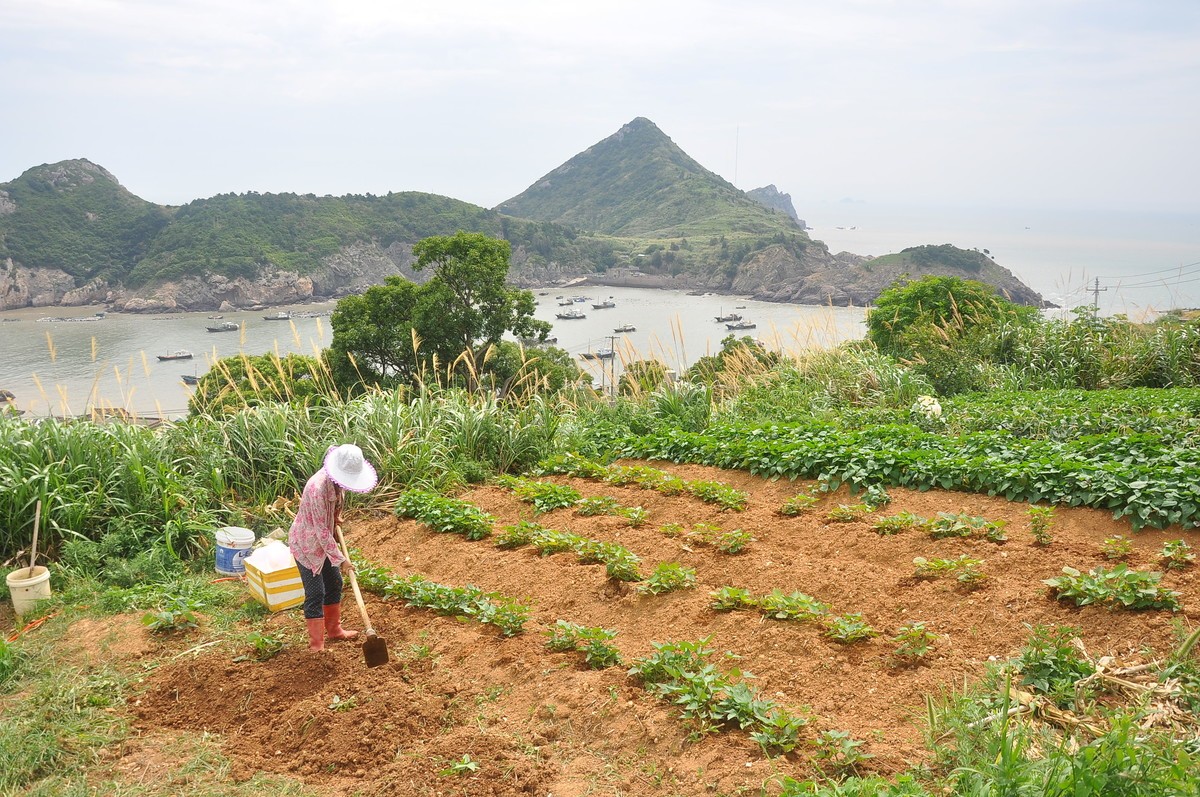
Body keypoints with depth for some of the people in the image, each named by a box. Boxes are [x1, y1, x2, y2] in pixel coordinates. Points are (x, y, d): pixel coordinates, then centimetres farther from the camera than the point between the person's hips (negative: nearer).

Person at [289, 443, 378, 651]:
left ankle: (334, 630, 34)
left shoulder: (336, 480, -9)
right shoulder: (318, 488, -35)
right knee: (315, 592, -4)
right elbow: (322, 531, -30)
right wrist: (341, 559, -25)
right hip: (307, 543, -9)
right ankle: (316, 645, 6)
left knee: (334, 583, 17)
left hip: (324, 541, 9)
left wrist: (336, 519, 2)